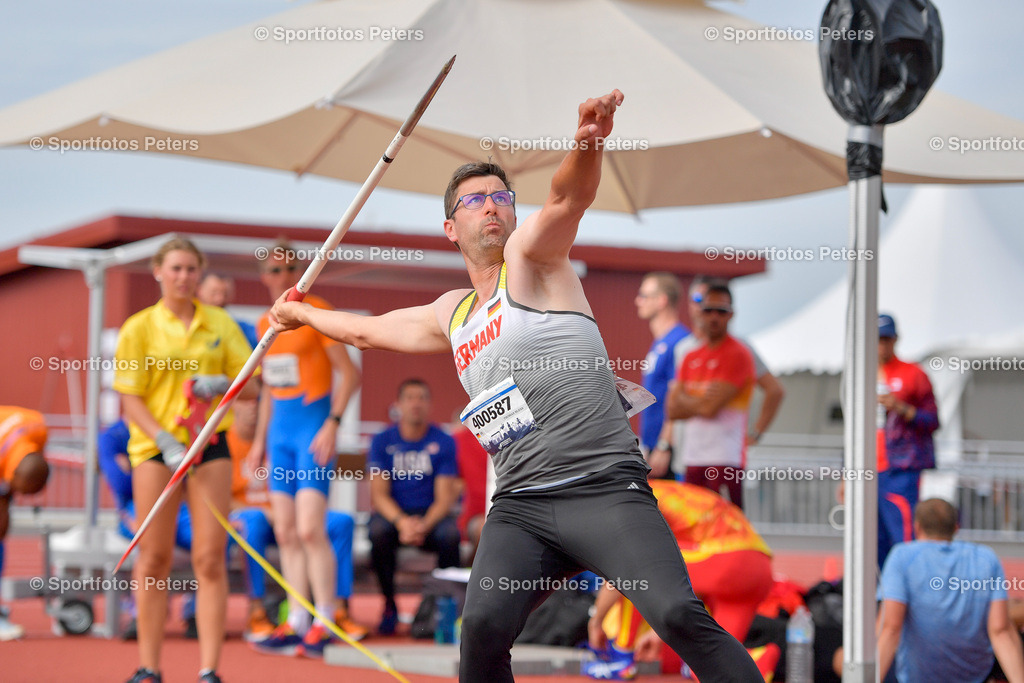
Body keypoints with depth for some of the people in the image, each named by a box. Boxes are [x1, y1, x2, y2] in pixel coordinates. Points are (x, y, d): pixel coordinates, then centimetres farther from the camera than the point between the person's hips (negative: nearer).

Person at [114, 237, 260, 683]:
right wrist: (165, 441, -17)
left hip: (210, 445, 2)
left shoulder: (220, 324, 9)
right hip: (156, 446, -2)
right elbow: (130, 399, -3)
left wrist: (221, 385, -13)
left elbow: (251, 387, 9)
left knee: (210, 559, -4)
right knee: (153, 559, 1)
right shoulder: (139, 327, 1)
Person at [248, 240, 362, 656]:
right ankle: (296, 624, 7)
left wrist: (333, 423, -17)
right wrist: (260, 438, 19)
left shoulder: (317, 312, -6)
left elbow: (350, 373, -9)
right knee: (285, 532, 4)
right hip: (280, 427, 7)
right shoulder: (265, 324, 14)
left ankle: (323, 626, -8)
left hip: (314, 422, -7)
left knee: (310, 529, -14)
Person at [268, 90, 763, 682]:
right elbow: (368, 331, 44)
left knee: (678, 613, -25)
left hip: (605, 487, -5)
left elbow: (568, 198, -16)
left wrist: (590, 143, -36)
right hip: (520, 505, 5)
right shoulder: (451, 315, 25)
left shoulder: (530, 258, 7)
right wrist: (302, 313, 57)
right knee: (484, 627, -20)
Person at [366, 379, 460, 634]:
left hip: (431, 516, 0)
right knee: (378, 532, -35)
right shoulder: (383, 441, 1)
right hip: (393, 514, 0)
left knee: (450, 534, -34)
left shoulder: (444, 442, 0)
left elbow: (445, 498, -6)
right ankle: (389, 605, -15)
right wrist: (401, 522, -26)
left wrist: (424, 525, -26)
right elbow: (379, 494, -6)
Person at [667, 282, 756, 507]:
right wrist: (699, 402, -6)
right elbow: (672, 409, 10)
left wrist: (684, 400, 3)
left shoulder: (738, 355, -7)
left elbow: (710, 408, -15)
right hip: (693, 457, 7)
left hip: (725, 457, -7)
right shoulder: (691, 358, 16)